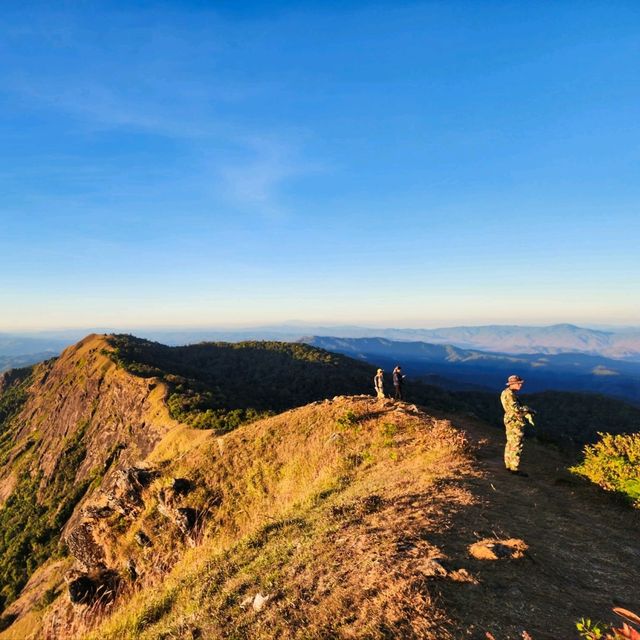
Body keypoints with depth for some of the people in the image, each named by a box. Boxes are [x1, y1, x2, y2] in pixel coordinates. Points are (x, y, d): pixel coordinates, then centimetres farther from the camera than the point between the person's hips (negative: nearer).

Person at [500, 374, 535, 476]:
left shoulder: (510, 393, 14)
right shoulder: (509, 394, -18)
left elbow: (519, 406, 15)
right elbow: (516, 408, -24)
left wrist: (528, 415, 3)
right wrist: (528, 410, -10)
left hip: (512, 422, 11)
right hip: (515, 422, -11)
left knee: (510, 444, 15)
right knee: (517, 445, -7)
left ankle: (509, 465, 24)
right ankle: (515, 468, -4)